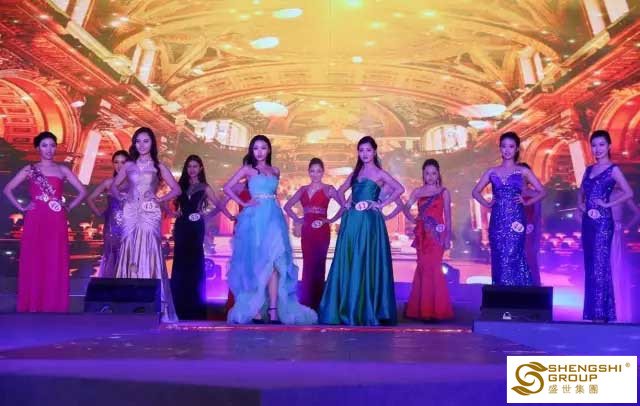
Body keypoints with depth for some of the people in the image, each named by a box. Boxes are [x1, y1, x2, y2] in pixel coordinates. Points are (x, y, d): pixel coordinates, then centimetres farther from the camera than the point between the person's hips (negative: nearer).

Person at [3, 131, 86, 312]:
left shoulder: (62, 170, 10)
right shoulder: (29, 169, 8)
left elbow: (82, 191, 12)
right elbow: (8, 189, 10)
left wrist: (68, 207, 3)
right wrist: (21, 207, 1)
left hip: (56, 223, 1)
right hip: (35, 222, 0)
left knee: (56, 263, -1)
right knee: (33, 262, -1)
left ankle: (54, 306, 4)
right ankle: (33, 306, 4)